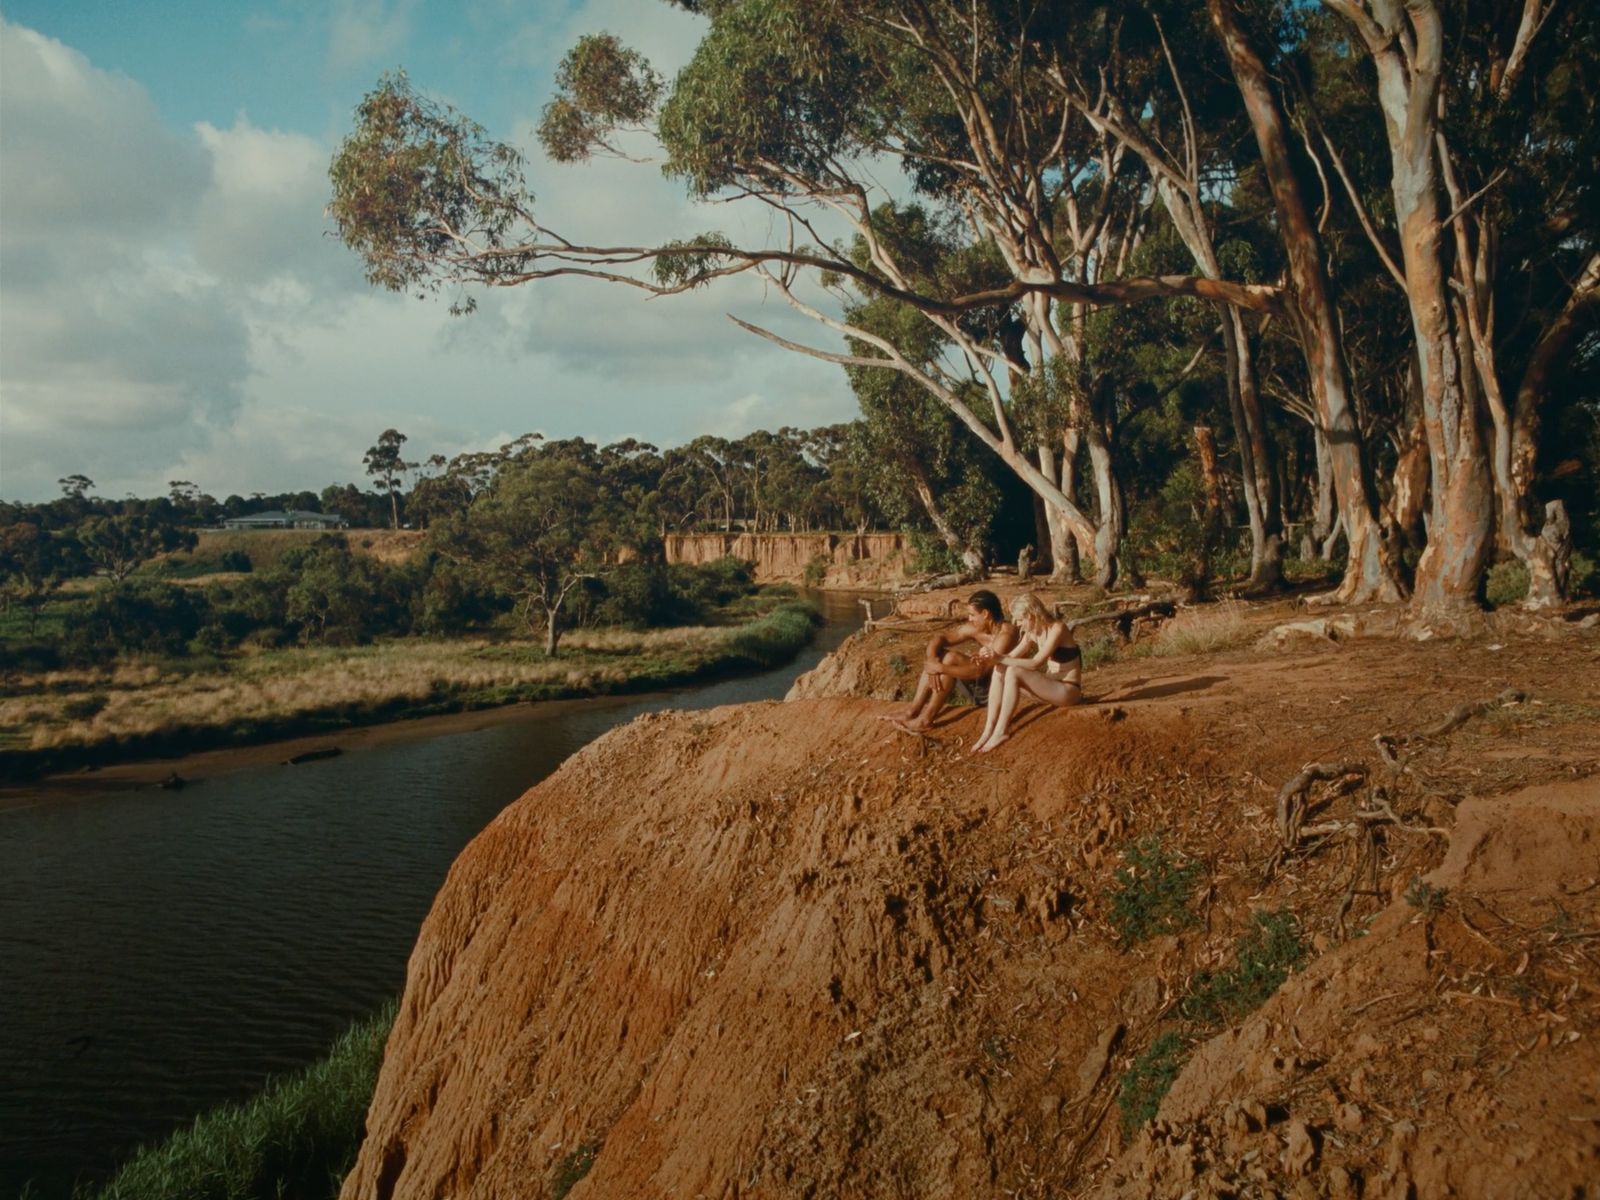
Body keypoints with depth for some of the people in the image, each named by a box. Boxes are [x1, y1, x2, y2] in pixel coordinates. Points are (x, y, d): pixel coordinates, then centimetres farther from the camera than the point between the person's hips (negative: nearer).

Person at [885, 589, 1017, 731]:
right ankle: (913, 711, -5)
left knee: (951, 658, -23)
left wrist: (942, 668, -30)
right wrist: (932, 660, -21)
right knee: (937, 656, -1)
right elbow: (939, 638, 0)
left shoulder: (1006, 634, -24)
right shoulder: (974, 628, 0)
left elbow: (981, 670, -32)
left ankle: (926, 718, -19)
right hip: (979, 685, 9)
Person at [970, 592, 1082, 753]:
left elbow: (1035, 663, -26)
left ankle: (1001, 732, -22)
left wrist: (1001, 659, -29)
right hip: (1051, 685, 8)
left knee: (1014, 673, -27)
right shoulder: (1033, 632, 6)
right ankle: (989, 730, -15)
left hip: (1068, 690, -8)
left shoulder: (1057, 629, -19)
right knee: (1000, 670, -8)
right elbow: (1013, 657, 3)